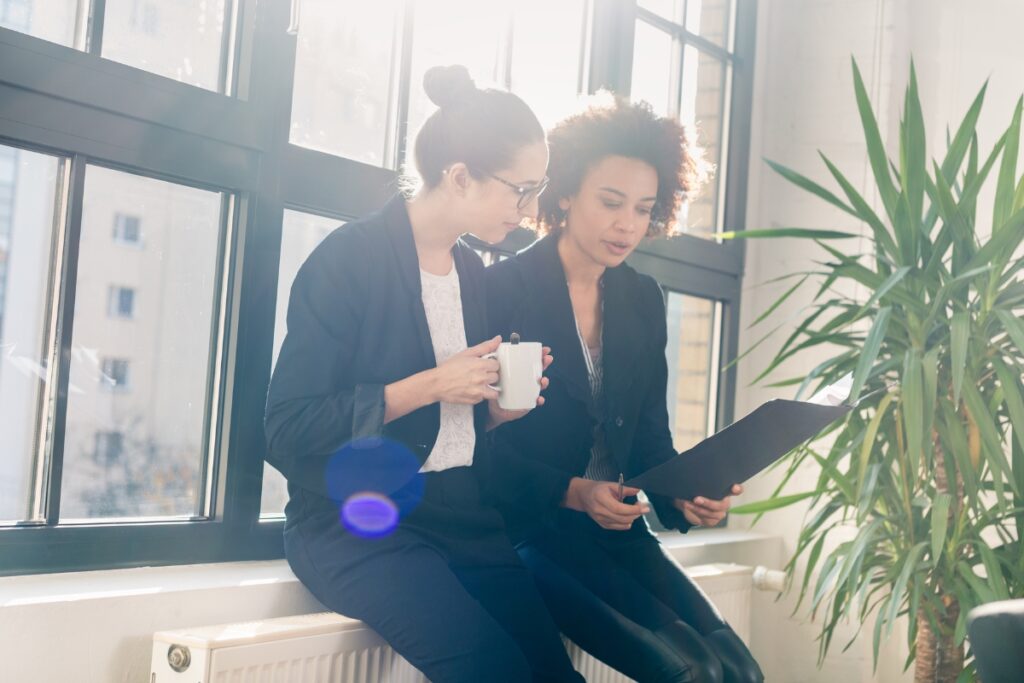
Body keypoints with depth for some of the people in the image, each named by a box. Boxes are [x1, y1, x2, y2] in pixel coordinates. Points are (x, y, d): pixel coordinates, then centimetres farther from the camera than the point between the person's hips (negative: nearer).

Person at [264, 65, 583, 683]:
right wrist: (426, 387, -15)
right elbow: (289, 432, -11)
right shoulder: (350, 258, -7)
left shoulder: (474, 273, 13)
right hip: (359, 523, -6)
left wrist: (501, 408, 0)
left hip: (461, 518, 6)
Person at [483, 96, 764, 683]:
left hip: (614, 526, 6)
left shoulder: (643, 300, 10)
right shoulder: (504, 288, -7)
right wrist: (573, 493, -22)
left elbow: (651, 436, 11)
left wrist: (683, 496, -10)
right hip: (528, 525, -5)